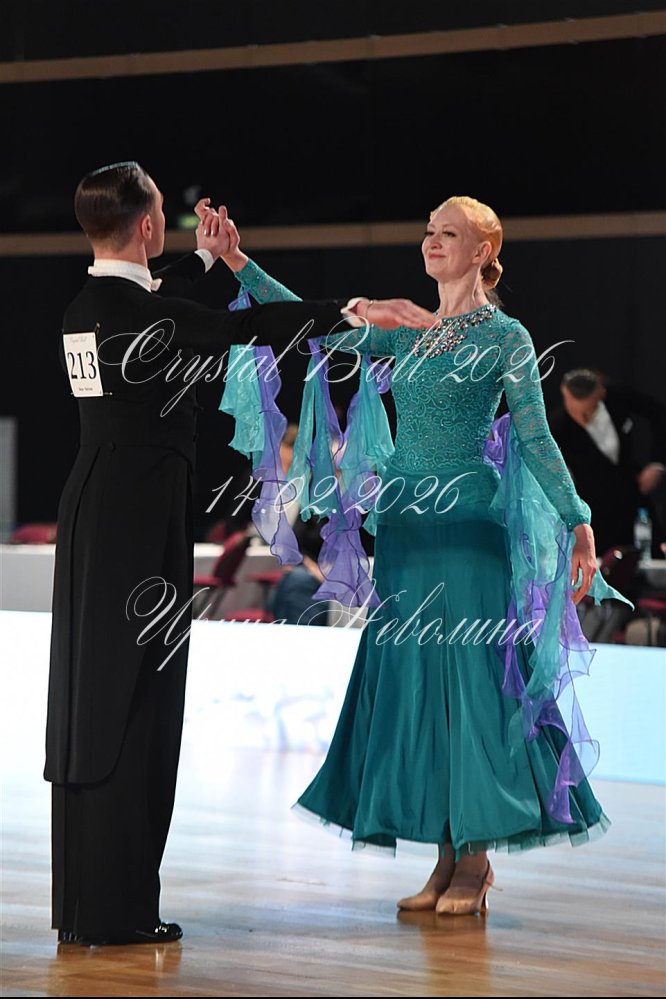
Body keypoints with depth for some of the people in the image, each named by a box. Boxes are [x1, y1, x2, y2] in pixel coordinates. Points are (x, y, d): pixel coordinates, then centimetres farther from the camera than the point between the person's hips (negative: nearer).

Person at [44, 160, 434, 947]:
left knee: (88, 701, 11)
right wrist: (357, 313, -18)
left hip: (94, 518, 9)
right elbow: (246, 329, -21)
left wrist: (204, 259, 46)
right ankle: (115, 909, -3)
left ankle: (81, 900, 16)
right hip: (139, 524, -9)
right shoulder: (130, 310, -17)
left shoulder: (86, 308, 10)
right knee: (131, 705, -5)